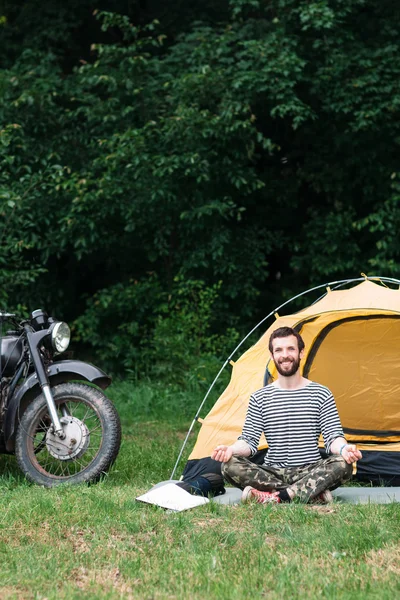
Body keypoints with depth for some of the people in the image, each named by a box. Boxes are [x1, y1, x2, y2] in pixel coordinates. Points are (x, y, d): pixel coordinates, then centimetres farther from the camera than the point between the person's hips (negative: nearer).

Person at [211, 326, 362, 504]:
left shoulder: (321, 394, 4)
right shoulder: (259, 398, 6)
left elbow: (332, 437, -3)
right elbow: (249, 440, 0)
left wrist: (343, 448, -28)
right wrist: (231, 449, -24)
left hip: (310, 473, -1)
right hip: (272, 473, 1)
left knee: (343, 464, -32)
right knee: (230, 466, -28)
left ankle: (274, 497, -36)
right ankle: (313, 493, -31)